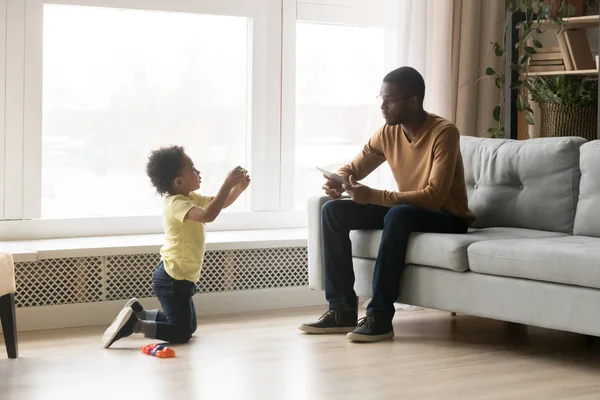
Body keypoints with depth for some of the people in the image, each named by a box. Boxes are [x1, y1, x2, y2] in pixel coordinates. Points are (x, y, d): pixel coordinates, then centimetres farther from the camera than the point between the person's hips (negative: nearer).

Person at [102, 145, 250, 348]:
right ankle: (134, 325, -8)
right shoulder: (177, 203, -22)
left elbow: (220, 203, 18)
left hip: (178, 277, 10)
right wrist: (227, 184, -36)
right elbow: (208, 215, -40)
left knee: (188, 325, 21)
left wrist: (238, 188, -1)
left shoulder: (190, 198, 8)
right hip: (173, 279, -10)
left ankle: (137, 313, 22)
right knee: (182, 333, -7)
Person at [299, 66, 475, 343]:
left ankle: (380, 316, -34)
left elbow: (433, 197, -30)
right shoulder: (388, 132, -1)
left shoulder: (443, 133, -22)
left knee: (398, 215, -39)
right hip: (406, 212, 7)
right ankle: (343, 310, -12)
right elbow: (352, 169, 9)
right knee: (333, 211, -9)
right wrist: (336, 182, -17)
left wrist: (373, 196, -35)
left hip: (447, 218, -7)